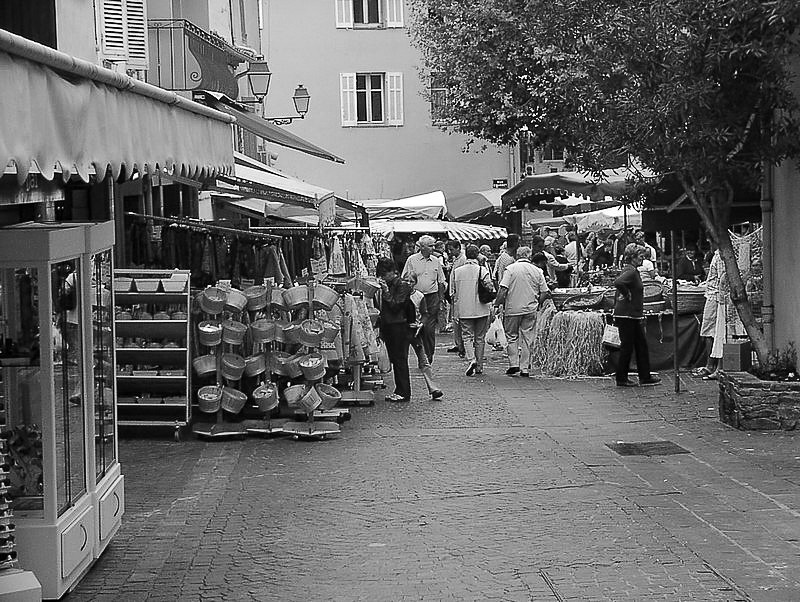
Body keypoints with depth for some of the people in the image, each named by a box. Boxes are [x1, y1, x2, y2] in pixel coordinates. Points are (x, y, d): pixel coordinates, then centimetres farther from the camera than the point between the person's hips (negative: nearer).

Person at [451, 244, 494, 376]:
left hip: (464, 311, 0)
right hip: (482, 310, 0)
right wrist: (490, 308, 6)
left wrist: (456, 307, 16)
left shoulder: (456, 272, -1)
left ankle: (471, 359, -19)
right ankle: (479, 367, 16)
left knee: (467, 336, 5)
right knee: (480, 338, 10)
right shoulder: (483, 271, -8)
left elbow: (453, 293, 5)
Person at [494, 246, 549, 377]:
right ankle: (525, 368, 7)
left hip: (512, 309, -2)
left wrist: (497, 304, -5)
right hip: (530, 310, 2)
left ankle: (513, 363, 1)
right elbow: (545, 292, 3)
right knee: (527, 338, 7)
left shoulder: (510, 269, -6)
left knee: (511, 337, 12)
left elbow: (503, 290, -13)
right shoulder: (537, 271, 3)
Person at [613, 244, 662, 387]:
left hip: (634, 316, 10)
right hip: (627, 315, -10)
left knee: (641, 345, 13)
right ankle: (621, 379, 5)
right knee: (627, 346, -3)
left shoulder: (633, 271, 14)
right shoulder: (630, 272, -17)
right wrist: (627, 296, -21)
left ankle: (645, 376, 18)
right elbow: (618, 283, -35)